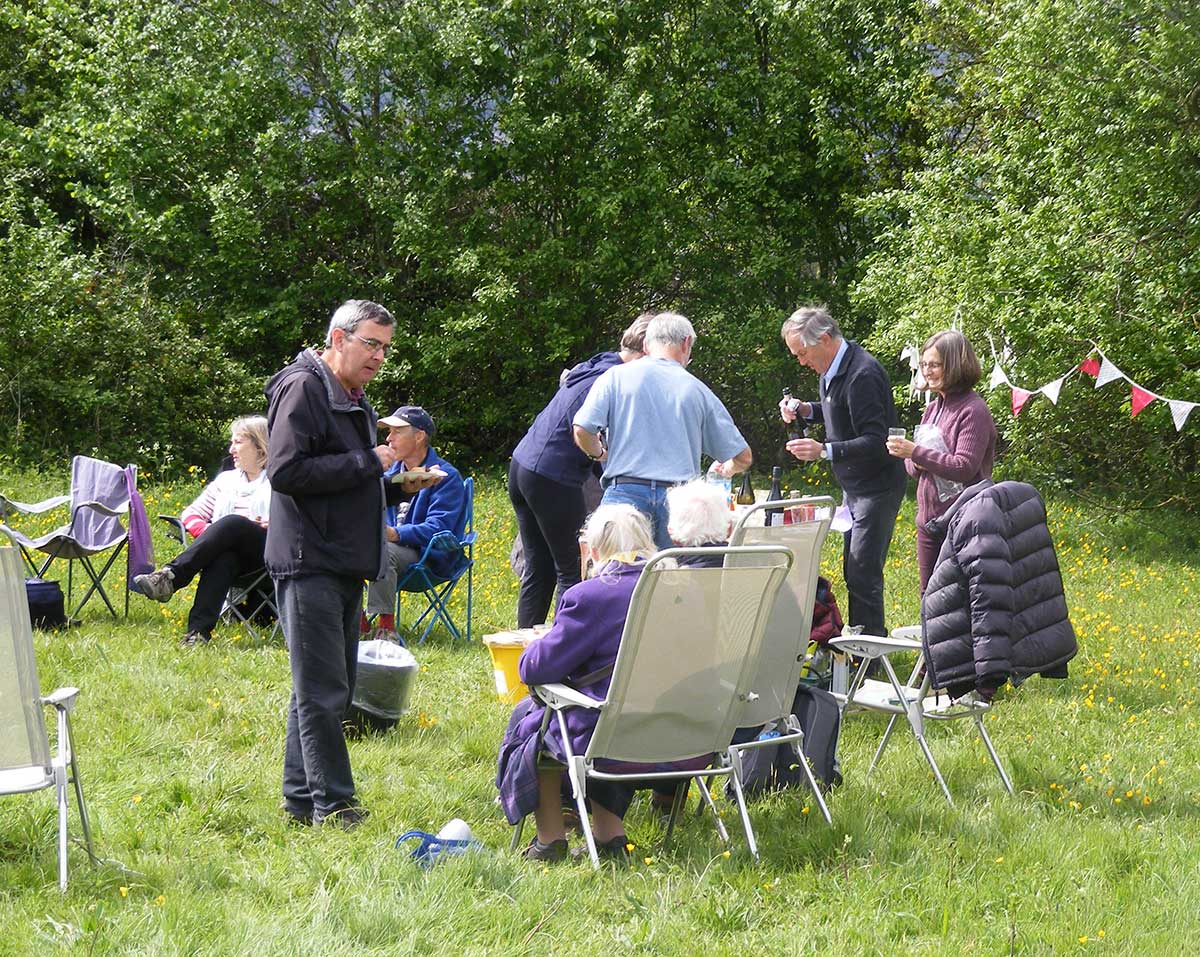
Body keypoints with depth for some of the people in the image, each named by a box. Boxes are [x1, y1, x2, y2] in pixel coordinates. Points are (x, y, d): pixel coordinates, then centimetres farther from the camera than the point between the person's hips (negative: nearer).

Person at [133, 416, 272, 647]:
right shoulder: (226, 479, 29)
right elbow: (190, 515, 22)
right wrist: (210, 533, 2)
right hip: (228, 551, 3)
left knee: (232, 523, -35)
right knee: (223, 559, -37)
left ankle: (169, 577, -43)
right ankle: (199, 631, -52)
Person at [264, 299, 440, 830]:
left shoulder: (354, 400, 20)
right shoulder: (303, 389, -11)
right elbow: (284, 471, -21)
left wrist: (399, 486, 9)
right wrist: (367, 463, -17)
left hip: (345, 566, 10)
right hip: (309, 562, -10)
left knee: (327, 688, 13)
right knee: (322, 691, -7)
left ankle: (302, 797, 20)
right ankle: (333, 804, -4)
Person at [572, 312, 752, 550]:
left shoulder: (617, 376, 7)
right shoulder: (697, 389, 12)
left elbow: (582, 430, -4)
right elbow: (742, 458, 14)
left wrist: (599, 454, 19)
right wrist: (727, 470, 38)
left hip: (627, 493, -1)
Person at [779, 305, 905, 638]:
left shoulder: (863, 374, -24)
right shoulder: (832, 369, 6)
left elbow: (875, 442, -27)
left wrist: (824, 450, -36)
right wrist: (805, 409, 5)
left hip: (877, 488, -10)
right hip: (855, 487, 10)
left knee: (863, 575, -10)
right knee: (853, 571, 14)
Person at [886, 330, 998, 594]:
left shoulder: (973, 411, -13)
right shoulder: (933, 408, 12)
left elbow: (965, 468, -21)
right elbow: (912, 464, 16)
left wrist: (916, 452, -23)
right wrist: (915, 463, -8)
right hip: (928, 520, 8)